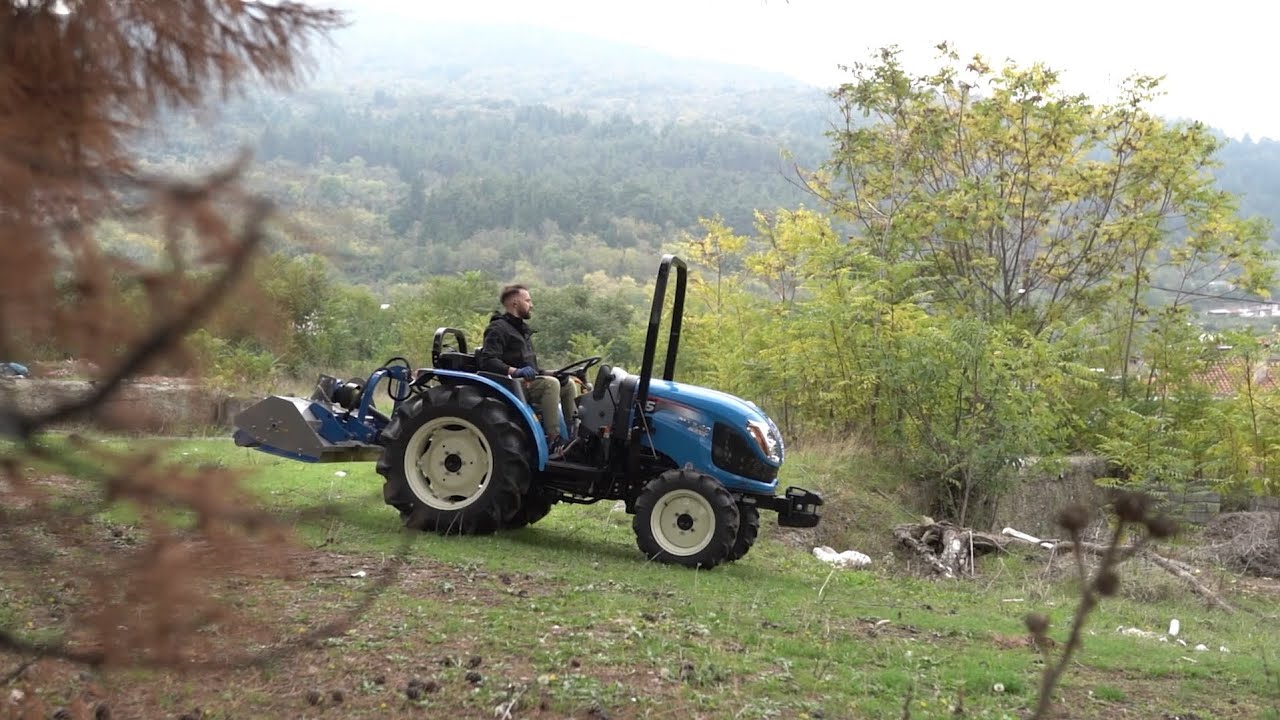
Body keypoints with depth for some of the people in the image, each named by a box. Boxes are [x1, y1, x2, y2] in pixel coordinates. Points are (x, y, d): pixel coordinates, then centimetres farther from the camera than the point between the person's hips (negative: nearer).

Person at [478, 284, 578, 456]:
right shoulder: (498, 329, -6)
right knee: (550, 383, -30)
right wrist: (515, 371, -32)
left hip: (529, 382, 10)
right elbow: (488, 361, -20)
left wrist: (545, 373, 13)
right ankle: (554, 441, -35)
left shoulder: (522, 330, 24)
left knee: (567, 385, 3)